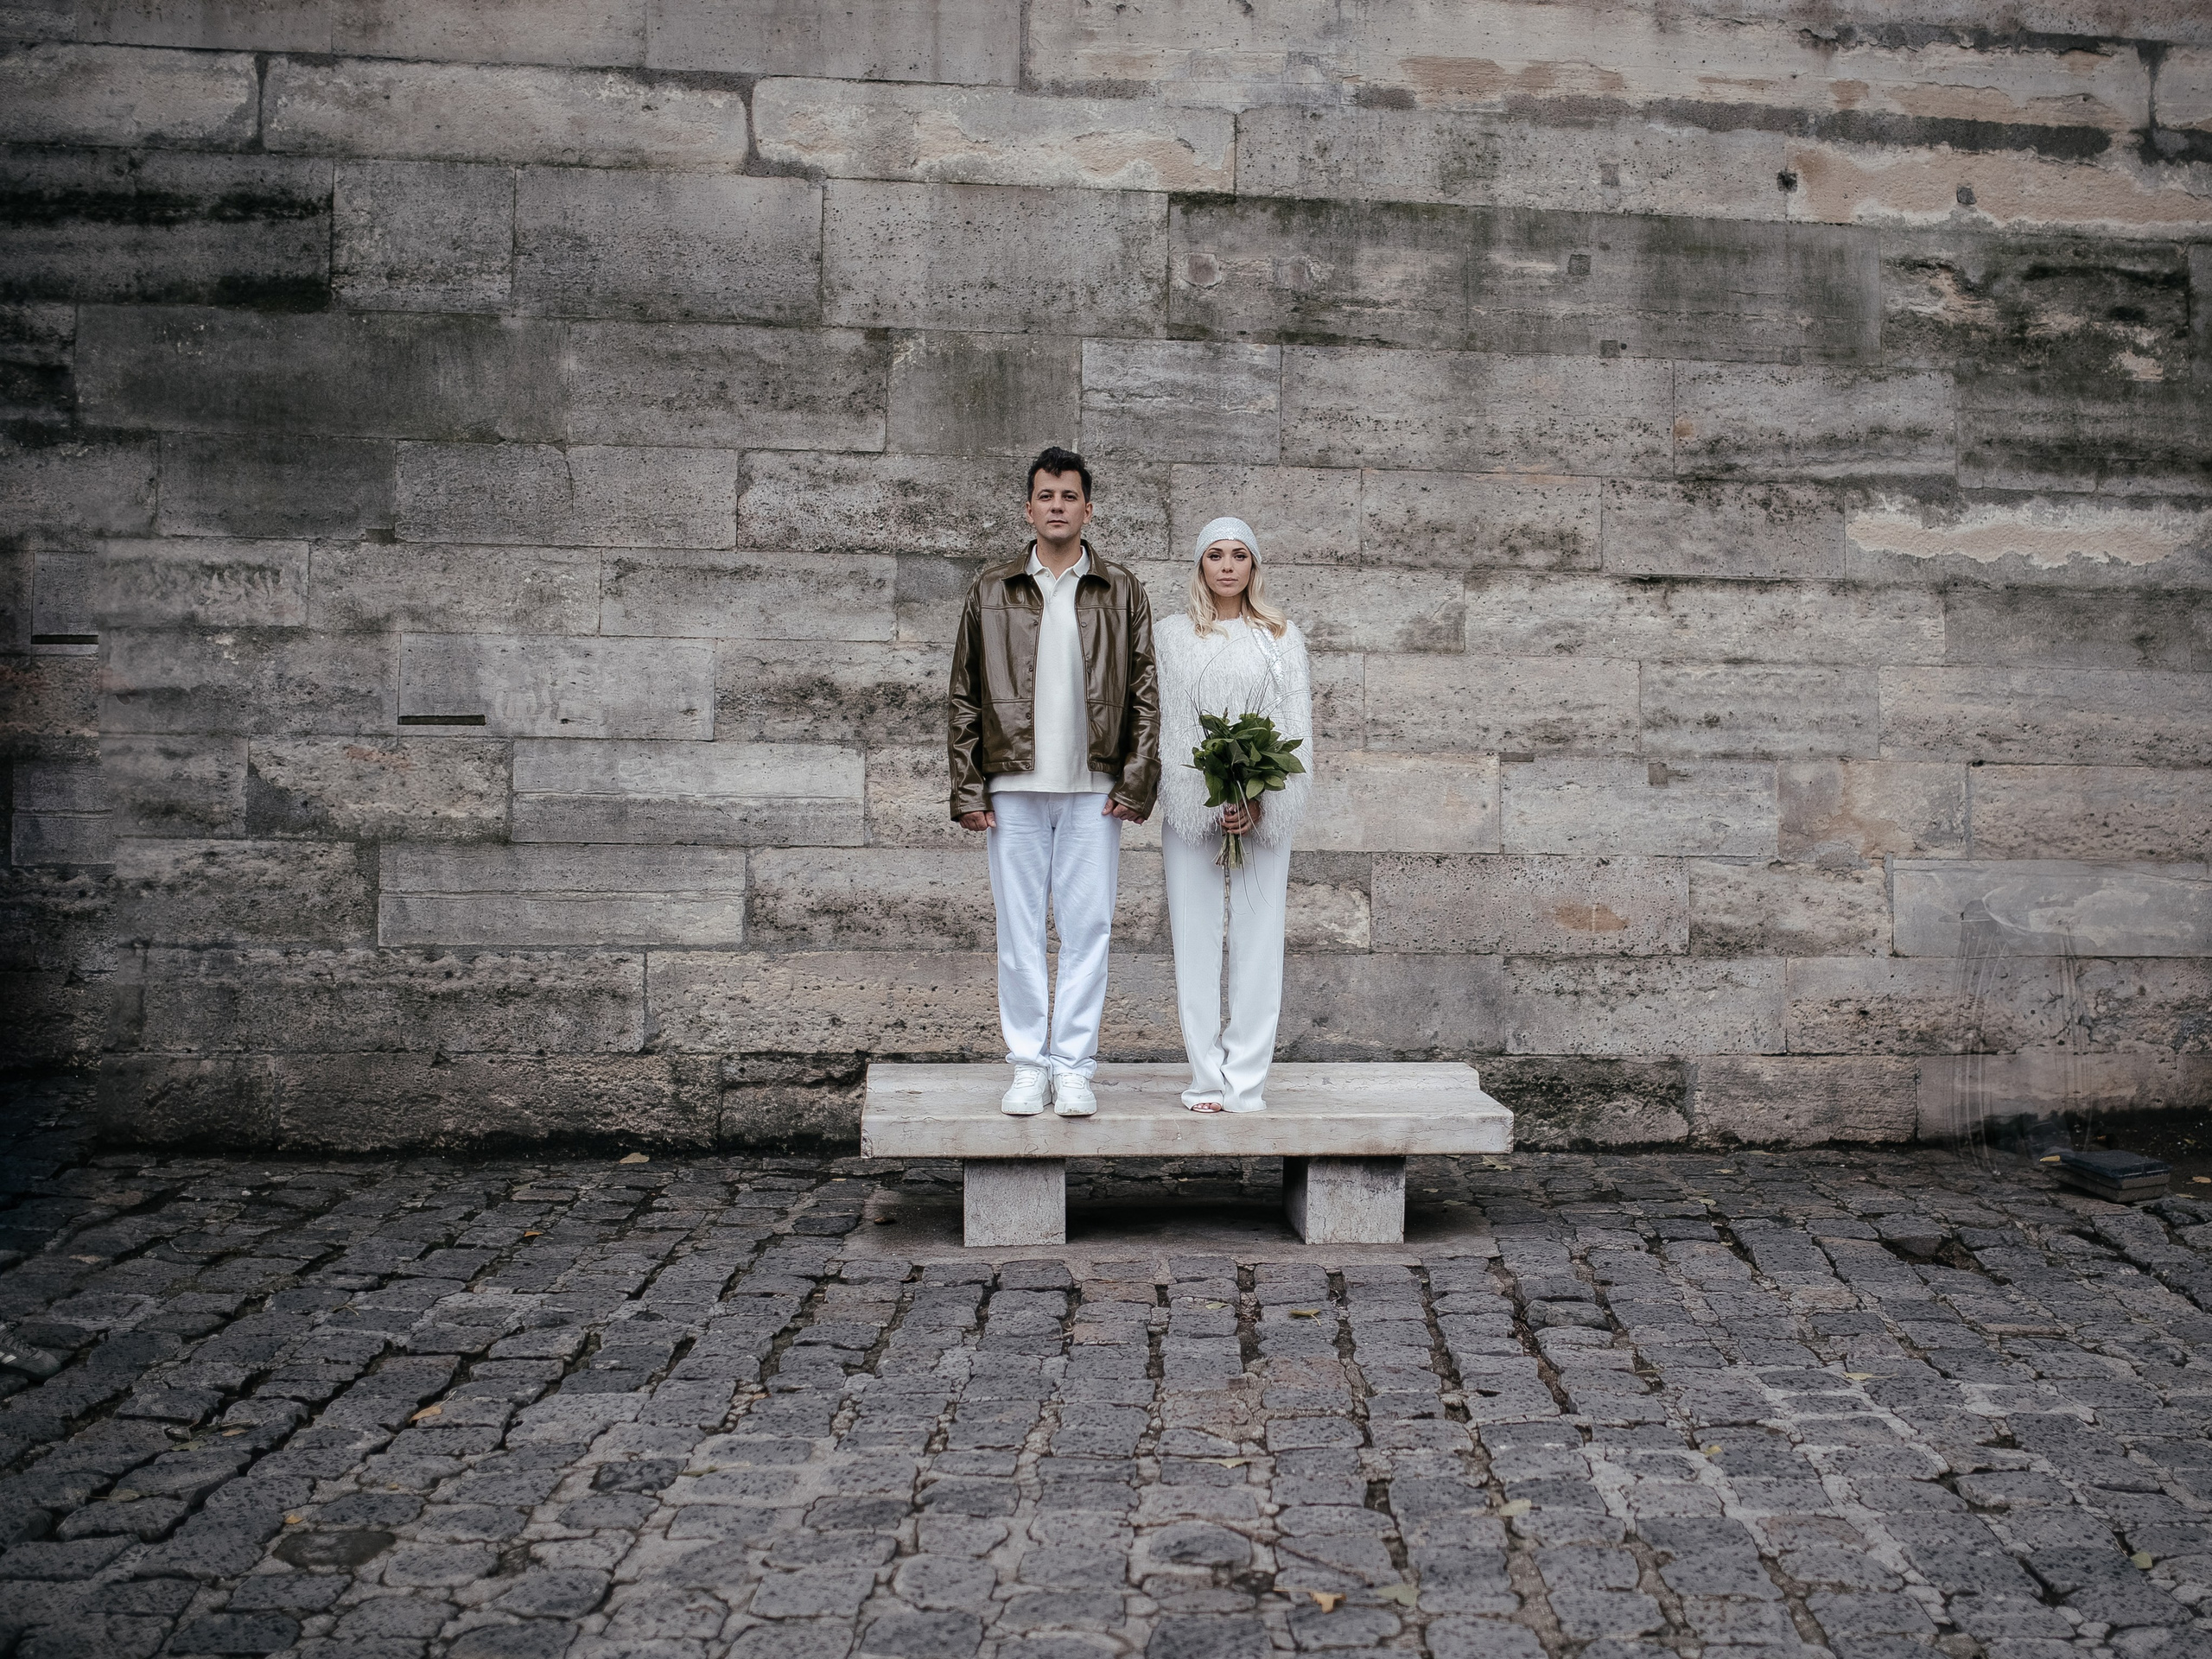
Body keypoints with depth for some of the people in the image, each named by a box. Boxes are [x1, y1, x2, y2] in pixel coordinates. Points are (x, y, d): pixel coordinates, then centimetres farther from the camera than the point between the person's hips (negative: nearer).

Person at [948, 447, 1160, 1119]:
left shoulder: (1121, 591, 8)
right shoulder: (991, 591, 9)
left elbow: (1145, 695, 6)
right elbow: (963, 698, 8)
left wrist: (1135, 784, -3)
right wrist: (967, 789, 1)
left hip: (1093, 789, 0)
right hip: (1013, 788, 1)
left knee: (1087, 929, 0)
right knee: (1019, 931, 3)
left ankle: (1074, 1067, 8)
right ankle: (1028, 1065, 12)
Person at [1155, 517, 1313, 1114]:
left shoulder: (1282, 637, 9)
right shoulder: (1173, 637, 11)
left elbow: (1298, 726, 4)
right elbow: (1163, 726, 6)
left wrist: (1262, 801, -10)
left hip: (1262, 810, -1)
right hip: (1189, 809, 1)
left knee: (1258, 939, -2)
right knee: (1196, 940, 0)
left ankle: (1246, 1081, 1)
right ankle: (1208, 1078, 5)